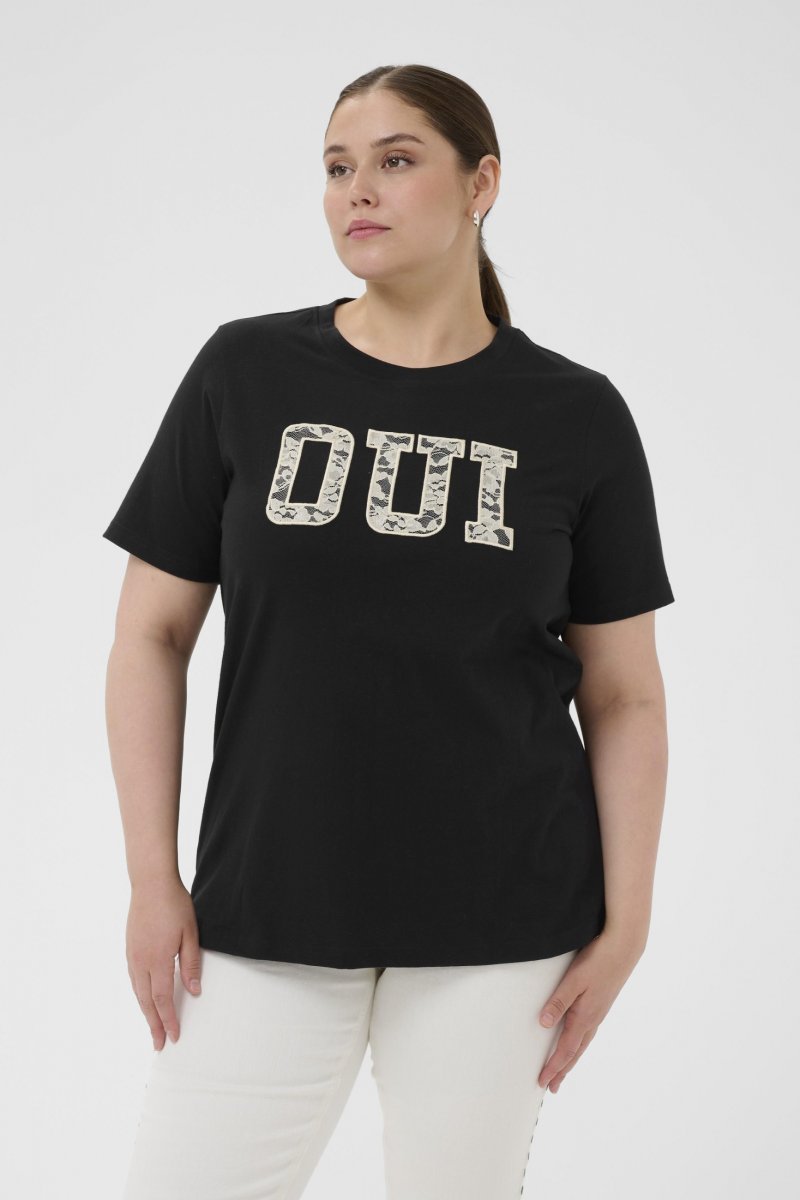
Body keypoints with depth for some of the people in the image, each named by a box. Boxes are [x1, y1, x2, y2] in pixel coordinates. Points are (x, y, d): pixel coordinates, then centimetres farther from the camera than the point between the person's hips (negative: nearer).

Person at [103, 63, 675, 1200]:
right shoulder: (245, 373, 0)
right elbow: (151, 636, 3)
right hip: (267, 915, 1)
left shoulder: (577, 417, 0)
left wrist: (626, 925, -2)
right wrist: (153, 881, -2)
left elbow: (625, 696, 4)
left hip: (501, 923, 0)